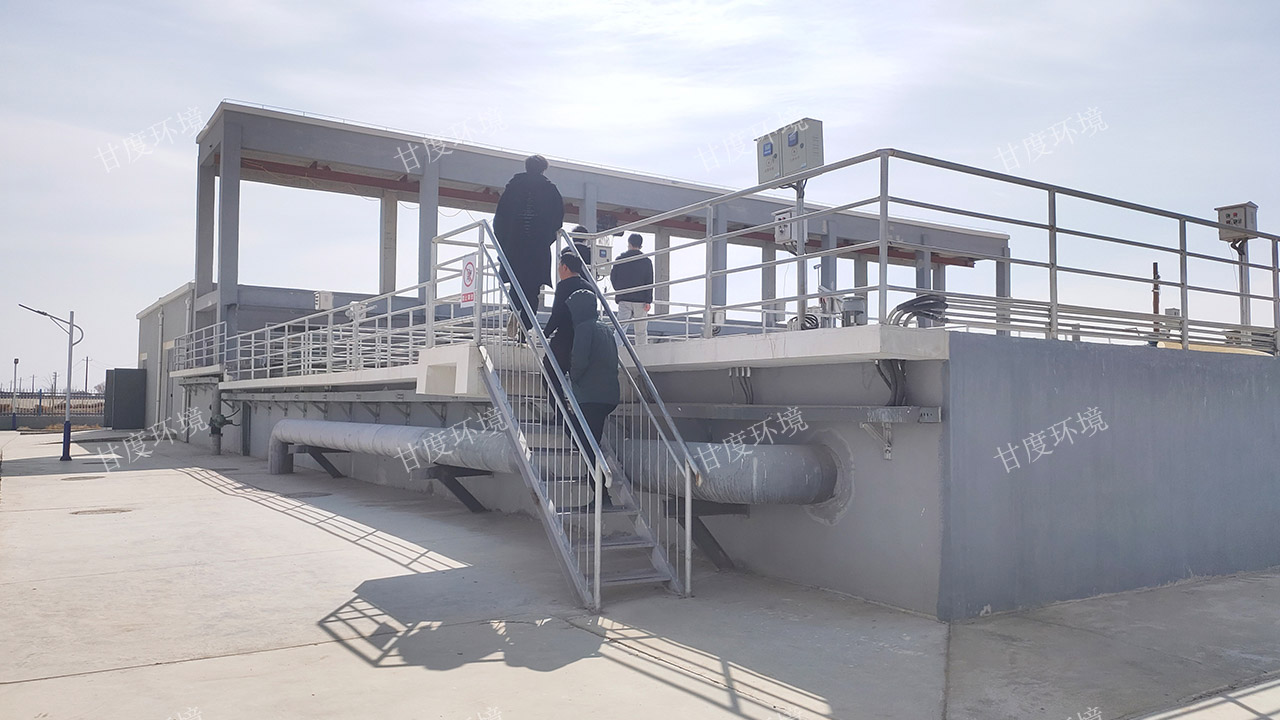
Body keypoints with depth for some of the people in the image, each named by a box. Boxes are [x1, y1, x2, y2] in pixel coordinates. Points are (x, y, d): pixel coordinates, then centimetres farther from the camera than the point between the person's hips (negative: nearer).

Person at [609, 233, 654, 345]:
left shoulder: (620, 259, 3)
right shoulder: (647, 261, 2)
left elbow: (613, 278, 7)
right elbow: (649, 283, -2)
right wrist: (648, 301, -2)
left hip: (624, 299, 0)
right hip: (640, 300, 0)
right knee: (641, 332, 5)